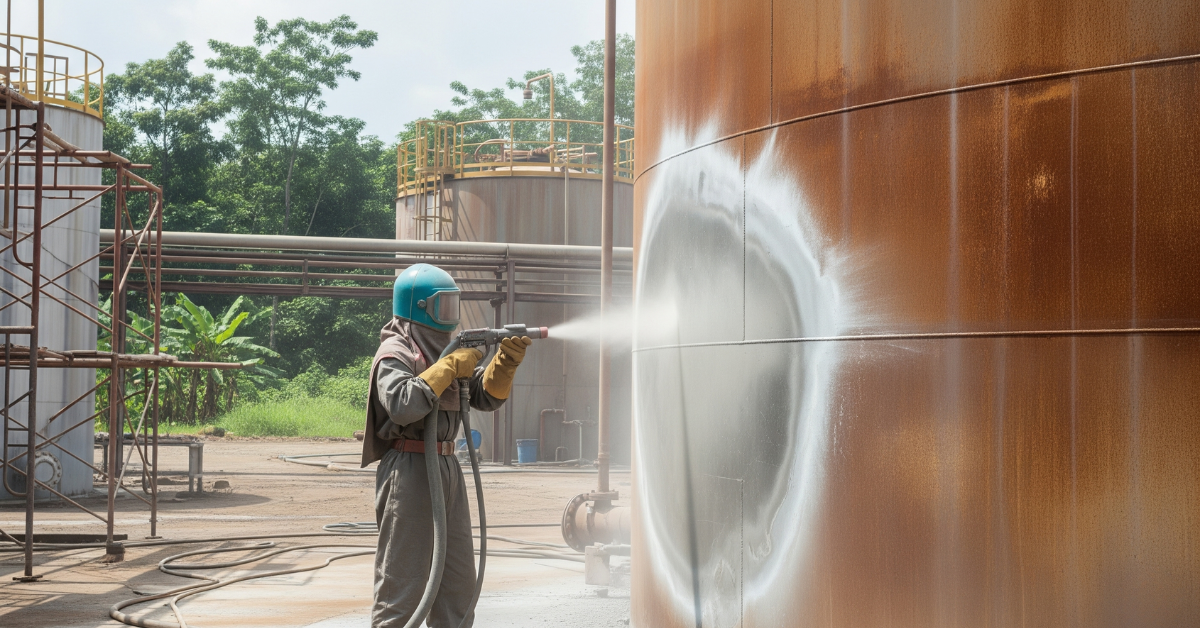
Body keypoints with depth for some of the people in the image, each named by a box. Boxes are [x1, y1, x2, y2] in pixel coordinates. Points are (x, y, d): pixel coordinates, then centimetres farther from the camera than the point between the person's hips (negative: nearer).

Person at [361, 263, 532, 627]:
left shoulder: (446, 349, 18)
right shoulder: (395, 353, -9)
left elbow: (487, 397, 16)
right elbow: (403, 404, -27)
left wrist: (506, 361, -1)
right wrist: (449, 368, -21)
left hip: (447, 467, 9)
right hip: (409, 470, -9)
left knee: (458, 577, 12)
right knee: (403, 575, -6)